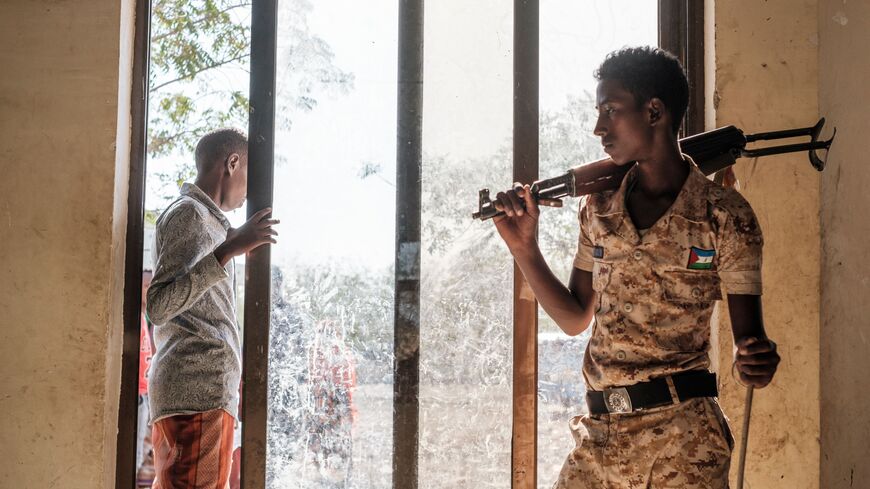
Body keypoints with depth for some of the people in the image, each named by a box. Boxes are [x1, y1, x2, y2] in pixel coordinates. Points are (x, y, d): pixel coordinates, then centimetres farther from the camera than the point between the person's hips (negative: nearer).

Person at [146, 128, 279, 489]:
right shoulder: (189, 214, -4)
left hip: (207, 391, 10)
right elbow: (158, 306, -17)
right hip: (197, 391, -10)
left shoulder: (205, 218, 26)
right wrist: (229, 249, -21)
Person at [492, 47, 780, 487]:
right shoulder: (599, 207, 9)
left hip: (681, 442, -4)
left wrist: (755, 360, -26)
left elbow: (747, 334, -4)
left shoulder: (724, 214, -5)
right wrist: (523, 247, 4)